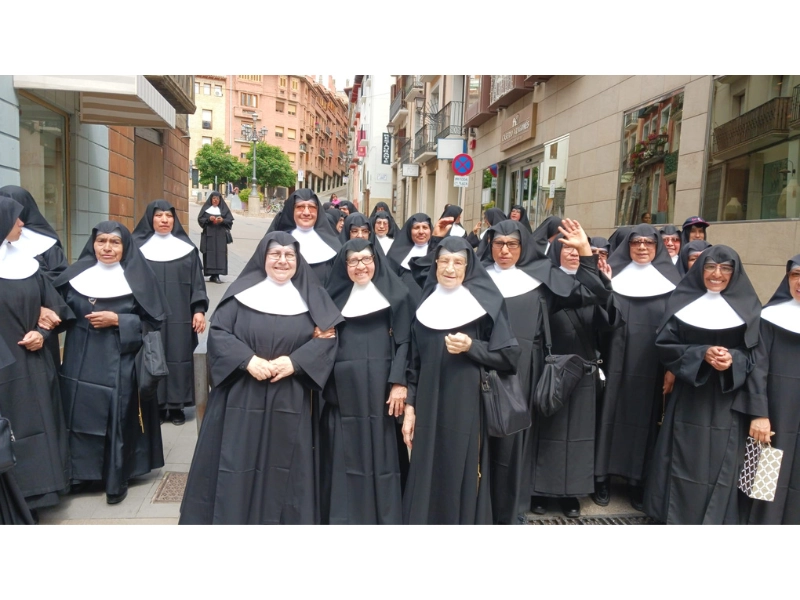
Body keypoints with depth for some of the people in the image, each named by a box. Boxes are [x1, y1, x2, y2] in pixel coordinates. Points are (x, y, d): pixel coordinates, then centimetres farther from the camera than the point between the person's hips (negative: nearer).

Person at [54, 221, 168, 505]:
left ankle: (116, 480, 17)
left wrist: (117, 320, -16)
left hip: (120, 364, -3)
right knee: (81, 416, 8)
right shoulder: (77, 274, 6)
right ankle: (81, 472, 26)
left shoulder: (138, 278, -5)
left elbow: (153, 320, -6)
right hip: (81, 362, 4)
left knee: (118, 420, 2)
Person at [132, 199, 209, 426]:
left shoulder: (186, 248, 7)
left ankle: (176, 406, 13)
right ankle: (157, 405, 11)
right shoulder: (138, 247, 4)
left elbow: (197, 281, 5)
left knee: (178, 357, 3)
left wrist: (199, 310, -4)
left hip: (179, 316, 1)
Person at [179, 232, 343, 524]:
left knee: (285, 468, 8)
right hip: (243, 399, 0)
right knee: (237, 465, 4)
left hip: (291, 402, 1)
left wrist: (295, 362, -18)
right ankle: (231, 518, 19)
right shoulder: (242, 291, 2)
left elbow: (326, 338, -3)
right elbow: (217, 332, -3)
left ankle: (281, 520, 23)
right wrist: (247, 360, -18)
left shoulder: (311, 296, 5)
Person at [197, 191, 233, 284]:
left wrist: (222, 220, -14)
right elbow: (200, 219, 3)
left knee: (219, 254, -7)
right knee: (210, 254, -6)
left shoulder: (224, 209, 10)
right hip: (209, 235, 0)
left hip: (220, 236, 0)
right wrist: (209, 219, -14)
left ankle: (216, 275, -6)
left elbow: (230, 220, 5)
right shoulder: (206, 208, 8)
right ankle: (212, 275, -3)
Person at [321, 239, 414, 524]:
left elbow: (404, 341, -3)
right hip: (343, 385, 3)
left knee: (380, 451, 1)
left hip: (379, 383, -3)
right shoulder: (336, 294, 14)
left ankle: (382, 517, 14)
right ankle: (345, 518, 17)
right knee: (344, 453, 5)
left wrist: (399, 382, -11)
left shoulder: (395, 293, 4)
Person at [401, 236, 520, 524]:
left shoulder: (486, 304, -4)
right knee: (426, 482, 9)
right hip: (429, 410, 4)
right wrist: (410, 407, 5)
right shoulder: (426, 305, 8)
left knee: (462, 482, 4)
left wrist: (471, 347, -18)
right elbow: (415, 361, 10)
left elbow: (509, 356, -4)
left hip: (466, 411, -3)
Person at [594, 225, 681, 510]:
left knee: (644, 417, 6)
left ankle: (637, 480, 18)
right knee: (610, 412, 3)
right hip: (616, 361, 0)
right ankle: (602, 477, 13)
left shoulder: (670, 281, 4)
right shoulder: (613, 275, 4)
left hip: (651, 365, 0)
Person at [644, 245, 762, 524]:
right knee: (686, 461, 6)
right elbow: (665, 344, -4)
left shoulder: (747, 306, 3)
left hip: (728, 401, 0)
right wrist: (702, 354, -18)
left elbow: (757, 355, 2)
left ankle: (715, 522, 18)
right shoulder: (683, 302, 2)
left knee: (721, 463, 3)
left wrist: (733, 359, -19)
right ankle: (677, 519, 19)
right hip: (688, 396, 0)